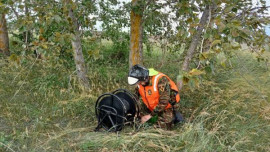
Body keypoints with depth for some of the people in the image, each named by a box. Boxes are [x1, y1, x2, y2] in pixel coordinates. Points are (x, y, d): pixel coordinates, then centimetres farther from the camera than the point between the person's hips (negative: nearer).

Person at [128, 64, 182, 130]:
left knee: (161, 127, -11)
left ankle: (173, 116, 14)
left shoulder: (161, 80, -35)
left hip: (167, 106, -6)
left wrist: (150, 115, -28)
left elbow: (164, 102, -33)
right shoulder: (141, 82, -13)